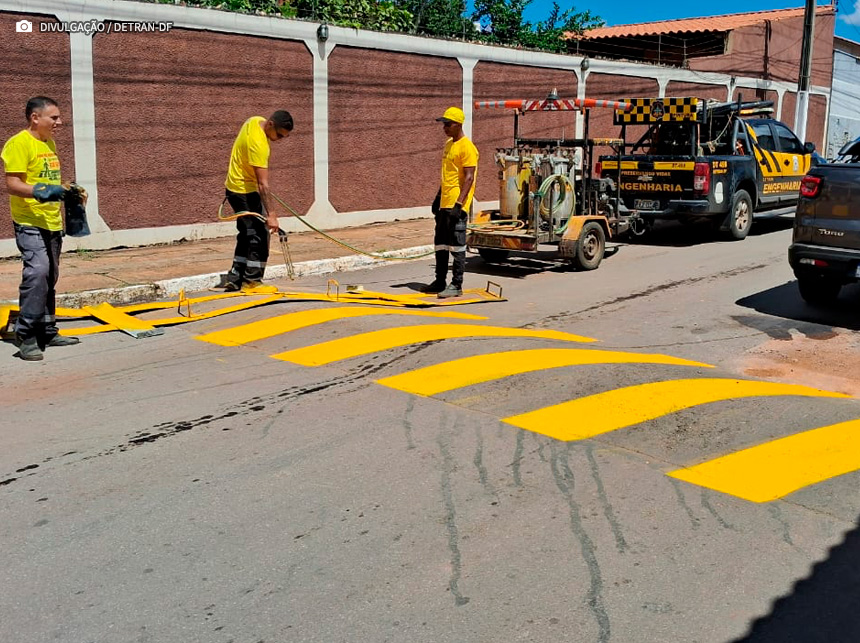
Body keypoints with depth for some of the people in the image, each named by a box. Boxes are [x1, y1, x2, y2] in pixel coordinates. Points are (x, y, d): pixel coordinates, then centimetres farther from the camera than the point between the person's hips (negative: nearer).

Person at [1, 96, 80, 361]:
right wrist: (38, 191, -32)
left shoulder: (49, 144, 17)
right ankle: (26, 336, -15)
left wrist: (67, 193, 17)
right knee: (37, 272, -20)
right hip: (30, 223, -9)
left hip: (52, 223, 9)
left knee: (50, 277, 12)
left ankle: (48, 332, 21)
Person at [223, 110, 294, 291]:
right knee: (259, 234, -5)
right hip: (245, 191, -10)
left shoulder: (255, 121, -1)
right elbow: (263, 184, -32)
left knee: (247, 234, 15)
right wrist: (271, 214, -33)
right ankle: (253, 280, 2)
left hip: (235, 186, 10)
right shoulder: (258, 144, -30)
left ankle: (235, 279, 17)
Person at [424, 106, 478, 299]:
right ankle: (440, 281, 23)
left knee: (456, 246, -5)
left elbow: (469, 178, -17)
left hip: (456, 205, -9)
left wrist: (459, 204, -23)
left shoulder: (467, 147, -12)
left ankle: (456, 285, 0)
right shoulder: (448, 144, 16)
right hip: (444, 204, 9)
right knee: (440, 244, 13)